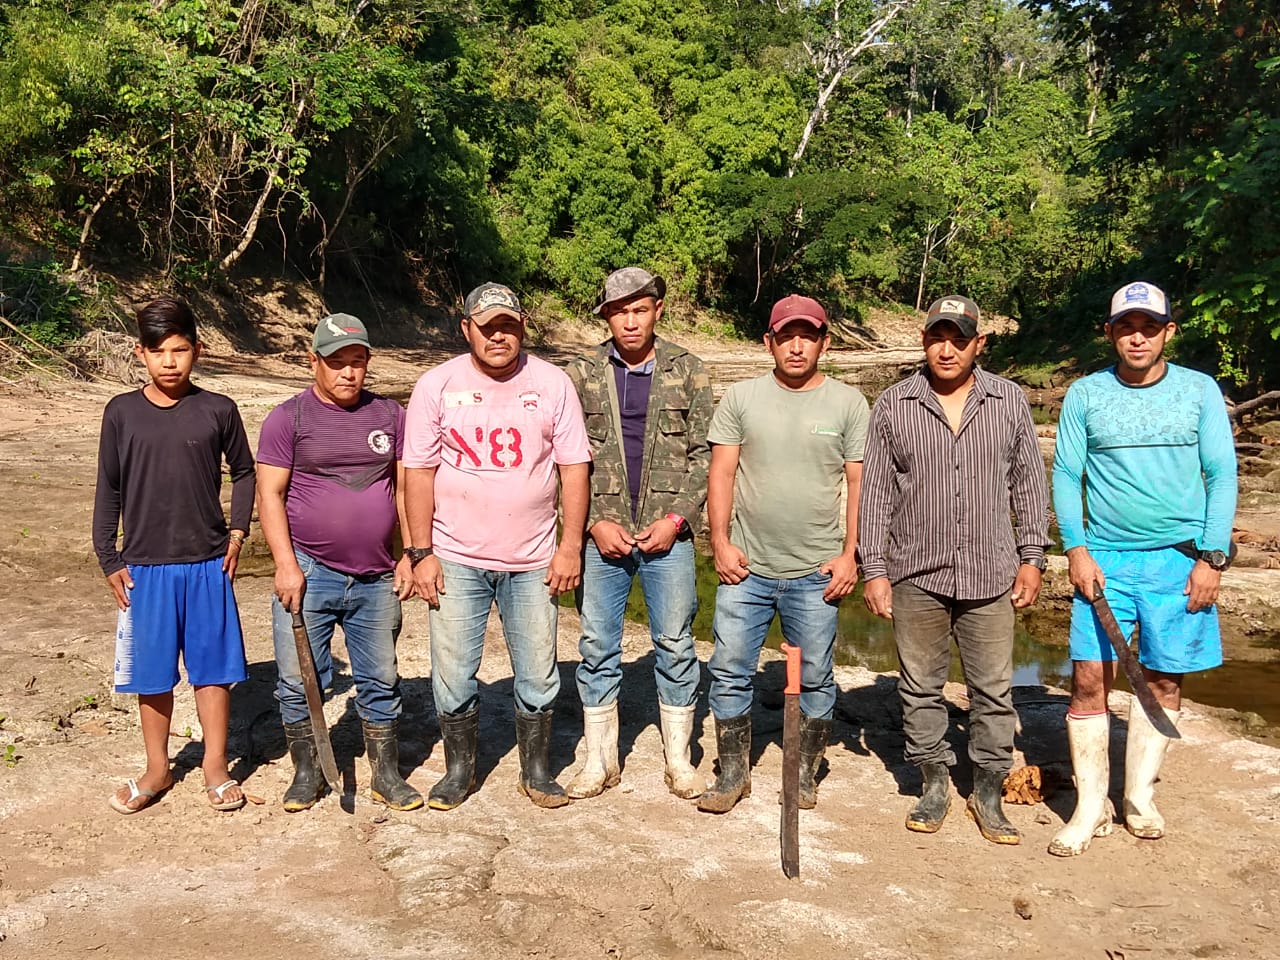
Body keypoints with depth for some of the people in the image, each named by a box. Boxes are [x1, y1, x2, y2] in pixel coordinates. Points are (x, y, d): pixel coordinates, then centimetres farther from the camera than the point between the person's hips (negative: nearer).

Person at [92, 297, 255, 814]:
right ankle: (157, 769, 27)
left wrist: (237, 531, 0)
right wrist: (109, 559, 1)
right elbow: (108, 490, 4)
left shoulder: (218, 410, -3)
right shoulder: (121, 412, -1)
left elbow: (243, 472, 10)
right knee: (151, 672, 10)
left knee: (213, 665, 7)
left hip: (207, 564, 0)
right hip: (144, 567, 1)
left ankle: (215, 766, 23)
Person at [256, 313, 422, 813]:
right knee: (299, 682, 4)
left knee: (381, 682, 10)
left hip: (376, 579, 3)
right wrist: (286, 565, -12)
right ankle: (307, 774, 22)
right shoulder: (288, 418, -1)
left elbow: (405, 488, 12)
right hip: (308, 574, -2)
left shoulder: (389, 414, 9)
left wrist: (411, 555, 5)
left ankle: (387, 776, 22)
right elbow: (269, 495, -4)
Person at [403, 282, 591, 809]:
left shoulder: (552, 384, 1)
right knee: (453, 677, 6)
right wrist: (421, 552, -4)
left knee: (538, 678, 8)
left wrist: (570, 546, -3)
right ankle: (459, 769, 27)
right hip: (456, 561, 0)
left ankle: (536, 770, 28)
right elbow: (418, 472, 0)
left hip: (532, 562, 1)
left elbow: (574, 468, 2)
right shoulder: (437, 385, -1)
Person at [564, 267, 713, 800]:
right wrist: (594, 522, -7)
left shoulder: (688, 371, 2)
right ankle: (600, 760, 21)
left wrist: (677, 519, -9)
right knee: (597, 646, 7)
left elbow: (703, 453, 1)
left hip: (667, 534, 0)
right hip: (602, 534, 1)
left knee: (675, 645, 6)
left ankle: (679, 760, 20)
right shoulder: (582, 374, 2)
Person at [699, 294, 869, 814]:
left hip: (816, 573, -1)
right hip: (746, 568, 1)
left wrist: (849, 553, -6)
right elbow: (721, 474, 3)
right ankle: (734, 773, 21)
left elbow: (860, 484, 1)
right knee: (729, 672, 5)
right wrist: (721, 542, -6)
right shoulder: (741, 398, 4)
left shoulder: (848, 403, 2)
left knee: (814, 679, 9)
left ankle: (805, 775, 27)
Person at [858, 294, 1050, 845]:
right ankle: (934, 784, 25)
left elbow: (1028, 483, 9)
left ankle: (988, 792, 22)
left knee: (993, 691, 6)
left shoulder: (1009, 402, 3)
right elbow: (875, 491, 1)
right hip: (916, 576, 0)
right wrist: (873, 569, -2)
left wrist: (1031, 557, 5)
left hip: (990, 574, 1)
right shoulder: (893, 405, -1)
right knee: (920, 687, 9)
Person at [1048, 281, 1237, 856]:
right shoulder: (1085, 395, 4)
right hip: (1104, 557, 0)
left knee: (1164, 679, 6)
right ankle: (1091, 808, 6)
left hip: (1179, 559, 0)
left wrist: (1212, 557, -5)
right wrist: (1076, 550, -7)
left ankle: (1140, 797, 21)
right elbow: (1066, 476, 3)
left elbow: (1221, 476, 2)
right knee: (1090, 678, -4)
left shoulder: (1200, 391, 3)